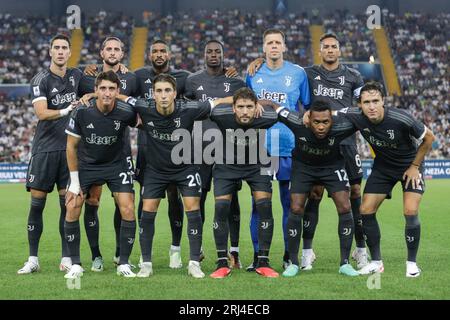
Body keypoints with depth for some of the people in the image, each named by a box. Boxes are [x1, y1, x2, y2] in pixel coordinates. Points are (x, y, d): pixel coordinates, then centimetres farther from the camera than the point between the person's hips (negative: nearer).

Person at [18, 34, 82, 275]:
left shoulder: (77, 76, 9)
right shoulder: (40, 79, -5)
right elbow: (41, 113, -19)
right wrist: (65, 111, -34)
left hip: (70, 148, 3)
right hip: (45, 148, -3)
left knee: (68, 203, 2)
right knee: (37, 202, -3)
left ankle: (66, 259, 8)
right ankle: (33, 259, 4)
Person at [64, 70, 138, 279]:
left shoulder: (126, 112, -21)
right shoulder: (82, 112, -22)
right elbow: (71, 146, -10)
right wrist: (74, 181, -9)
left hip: (116, 164, 0)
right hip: (86, 165, 0)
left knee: (128, 210, -12)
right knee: (72, 210, -9)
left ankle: (124, 264, 2)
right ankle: (76, 265, 4)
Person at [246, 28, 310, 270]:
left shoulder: (298, 73, 5)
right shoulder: (253, 73, 9)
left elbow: (308, 108, 12)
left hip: (288, 146, -1)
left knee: (290, 203, 2)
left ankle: (289, 256, 11)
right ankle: (258, 256, 7)